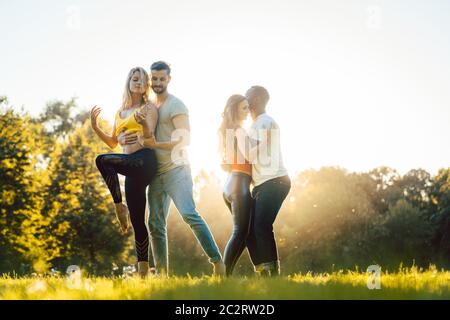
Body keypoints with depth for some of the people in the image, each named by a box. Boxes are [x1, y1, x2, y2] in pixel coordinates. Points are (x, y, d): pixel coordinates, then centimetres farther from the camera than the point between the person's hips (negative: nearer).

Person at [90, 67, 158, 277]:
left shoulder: (149, 108, 5)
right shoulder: (120, 112, 23)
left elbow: (149, 136, -11)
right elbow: (113, 143, 24)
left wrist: (142, 122, -32)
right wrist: (95, 127, 10)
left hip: (144, 161, -7)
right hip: (131, 165, 7)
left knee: (102, 160, -26)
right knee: (137, 220, 2)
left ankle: (120, 207, -14)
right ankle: (143, 270, 3)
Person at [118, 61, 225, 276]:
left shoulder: (176, 106, -6)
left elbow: (184, 140, -14)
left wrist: (155, 144, -22)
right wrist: (127, 137, 5)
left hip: (176, 170, -8)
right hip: (156, 174, 8)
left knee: (189, 214, -21)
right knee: (155, 224, 5)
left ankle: (217, 261, -21)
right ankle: (162, 274, 10)